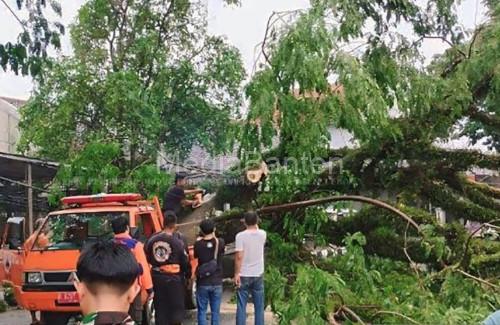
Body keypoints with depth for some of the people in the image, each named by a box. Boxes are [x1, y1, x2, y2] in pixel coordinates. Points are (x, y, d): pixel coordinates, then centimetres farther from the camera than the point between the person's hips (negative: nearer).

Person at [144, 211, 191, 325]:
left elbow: (146, 259, 4)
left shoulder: (152, 240, 0)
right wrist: (188, 275, 9)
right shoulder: (177, 241, -13)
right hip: (174, 279, -4)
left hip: (157, 278, 4)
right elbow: (185, 261, -7)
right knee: (177, 309, 6)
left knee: (160, 309, 14)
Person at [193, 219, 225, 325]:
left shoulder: (198, 244, -10)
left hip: (202, 283, -1)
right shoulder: (220, 242, -8)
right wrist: (214, 237, 16)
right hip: (217, 283, 1)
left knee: (202, 311, 8)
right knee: (215, 312, 9)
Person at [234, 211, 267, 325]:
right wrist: (255, 226, 27)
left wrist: (236, 274, -10)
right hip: (258, 275, 3)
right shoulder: (262, 234, -2)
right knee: (259, 306, 10)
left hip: (244, 275, -3)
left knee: (241, 306, 4)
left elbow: (239, 257, -16)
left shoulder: (240, 236, -13)